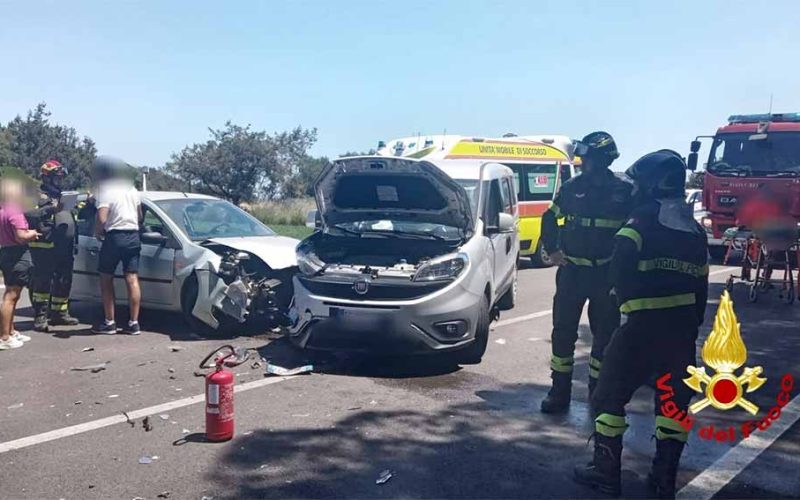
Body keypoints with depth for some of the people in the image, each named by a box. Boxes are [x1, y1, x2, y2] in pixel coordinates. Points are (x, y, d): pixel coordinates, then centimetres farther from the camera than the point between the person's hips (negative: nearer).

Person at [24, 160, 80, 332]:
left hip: (64, 250, 8)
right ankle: (40, 316, -3)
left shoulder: (61, 197, 23)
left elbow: (71, 219, 30)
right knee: (43, 282, -6)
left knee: (63, 282, 11)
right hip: (45, 248, -8)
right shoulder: (38, 196, -3)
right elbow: (28, 214, -20)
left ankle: (59, 312, 20)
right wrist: (50, 209, -28)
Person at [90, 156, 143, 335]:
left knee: (106, 279, 7)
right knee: (132, 280, 3)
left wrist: (97, 232, 0)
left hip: (114, 237, -6)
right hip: (133, 236, 6)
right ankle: (133, 323, 2)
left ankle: (109, 322, 7)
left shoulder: (105, 190, -8)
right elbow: (140, 216, 17)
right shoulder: (132, 189, 14)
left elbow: (102, 219, -17)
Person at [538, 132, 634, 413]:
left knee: (605, 334, 8)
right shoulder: (572, 188, 0)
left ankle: (598, 392, 23)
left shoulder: (623, 191, -4)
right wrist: (552, 250, 6)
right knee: (563, 330, 1)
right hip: (571, 271, 1)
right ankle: (560, 392, 11)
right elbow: (549, 218, 14)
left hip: (607, 274, -1)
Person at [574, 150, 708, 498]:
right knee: (675, 400, 14)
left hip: (643, 324, -7)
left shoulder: (640, 224, -9)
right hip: (683, 327, 7)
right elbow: (700, 286, 15)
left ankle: (606, 471, 9)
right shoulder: (695, 231, 12)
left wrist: (630, 305, 0)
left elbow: (621, 273, -17)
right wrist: (691, 325, 20)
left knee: (611, 394, 5)